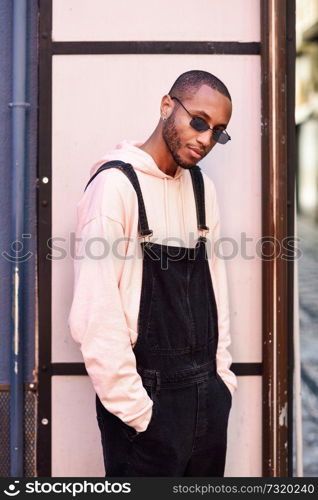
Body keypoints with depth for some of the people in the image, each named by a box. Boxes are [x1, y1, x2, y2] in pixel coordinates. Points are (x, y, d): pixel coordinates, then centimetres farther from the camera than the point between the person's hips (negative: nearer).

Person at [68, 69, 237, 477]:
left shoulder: (201, 185, 9)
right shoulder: (116, 183, -12)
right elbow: (93, 316, -17)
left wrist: (222, 375, 7)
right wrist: (134, 409, -17)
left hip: (208, 394, 7)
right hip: (150, 397, -6)